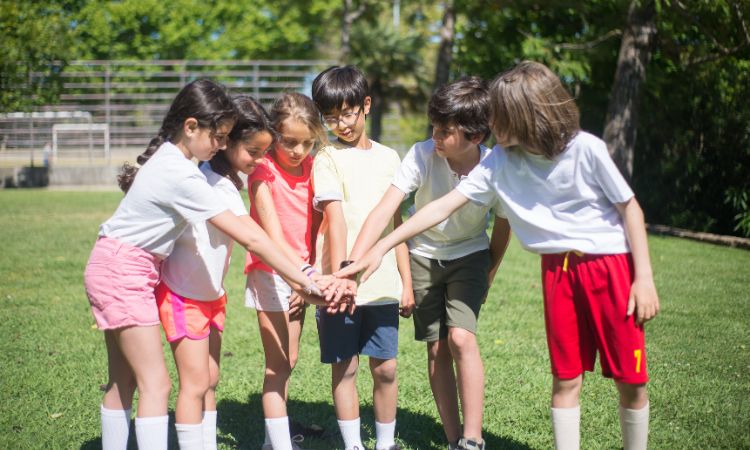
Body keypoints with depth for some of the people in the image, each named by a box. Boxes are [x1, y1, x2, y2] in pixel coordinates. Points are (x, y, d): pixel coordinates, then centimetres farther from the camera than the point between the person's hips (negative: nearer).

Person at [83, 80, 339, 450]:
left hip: (115, 268, 10)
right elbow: (249, 238, -23)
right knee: (156, 384, -11)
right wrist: (302, 280, -20)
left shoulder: (168, 157, 5)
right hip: (123, 271, -10)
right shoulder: (182, 177, -23)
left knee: (123, 381, 11)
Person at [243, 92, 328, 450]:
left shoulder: (311, 167, 3)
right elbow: (270, 228, -22)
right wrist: (301, 273, -33)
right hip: (271, 272, -6)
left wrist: (312, 271, -10)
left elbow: (316, 224, 3)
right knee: (278, 363, -8)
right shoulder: (263, 169, -13)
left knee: (288, 360, 13)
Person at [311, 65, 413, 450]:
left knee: (385, 368, 6)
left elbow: (396, 223, 15)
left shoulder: (388, 158, 11)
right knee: (345, 368, 3)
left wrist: (406, 281, 12)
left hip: (383, 283, 3)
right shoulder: (327, 160, -1)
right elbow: (335, 219, -14)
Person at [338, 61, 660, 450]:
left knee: (630, 379, 1)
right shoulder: (499, 163, -6)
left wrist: (644, 277, -9)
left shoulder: (585, 149, -16)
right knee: (566, 379, 6)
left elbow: (629, 208, -7)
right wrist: (380, 249, -6)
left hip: (611, 264, -3)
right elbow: (443, 206, -4)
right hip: (558, 269, 3)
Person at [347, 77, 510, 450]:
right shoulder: (423, 155, -25)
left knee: (460, 337, -19)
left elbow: (502, 227, -5)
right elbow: (383, 211, -32)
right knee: (437, 348, 2)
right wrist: (351, 266, -41)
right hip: (423, 256, 1)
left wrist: (487, 276, 4)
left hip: (469, 255, -1)